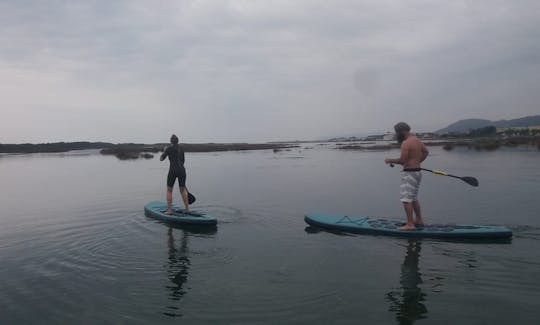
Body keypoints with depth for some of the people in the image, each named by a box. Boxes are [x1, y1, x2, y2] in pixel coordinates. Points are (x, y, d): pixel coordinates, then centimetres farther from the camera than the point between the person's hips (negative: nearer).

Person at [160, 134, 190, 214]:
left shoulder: (169, 148, -4)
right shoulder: (181, 148, 12)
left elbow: (161, 159, 3)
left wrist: (164, 151, 19)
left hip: (173, 171, -4)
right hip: (182, 170, 5)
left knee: (169, 190, 8)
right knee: (183, 190, 16)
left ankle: (169, 210, 3)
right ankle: (187, 208, 15)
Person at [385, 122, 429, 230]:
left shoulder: (406, 143, -18)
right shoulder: (417, 140, 12)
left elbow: (402, 160, -22)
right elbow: (426, 152, 27)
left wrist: (390, 160, -8)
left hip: (409, 173, -10)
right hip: (417, 171, 10)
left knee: (406, 199, -8)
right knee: (413, 198, 20)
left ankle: (410, 224, -9)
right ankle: (419, 220, 29)